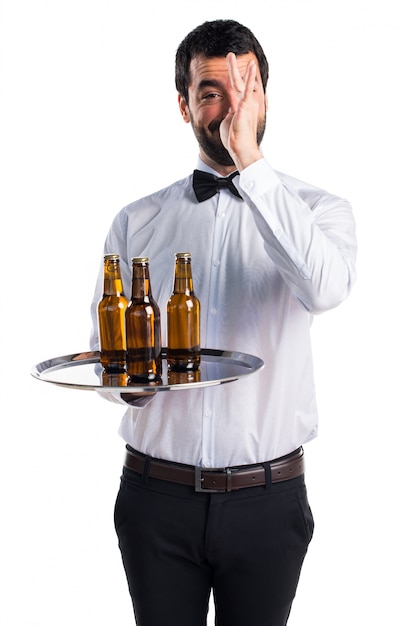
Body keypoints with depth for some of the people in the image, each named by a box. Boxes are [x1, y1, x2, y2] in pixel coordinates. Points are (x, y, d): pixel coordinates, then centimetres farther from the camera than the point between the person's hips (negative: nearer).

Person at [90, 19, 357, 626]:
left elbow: (325, 287, -25)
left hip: (267, 500, -1)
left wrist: (249, 161, -22)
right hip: (157, 497, 1)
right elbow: (102, 349, 9)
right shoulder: (136, 221, 4)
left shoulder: (318, 209, -2)